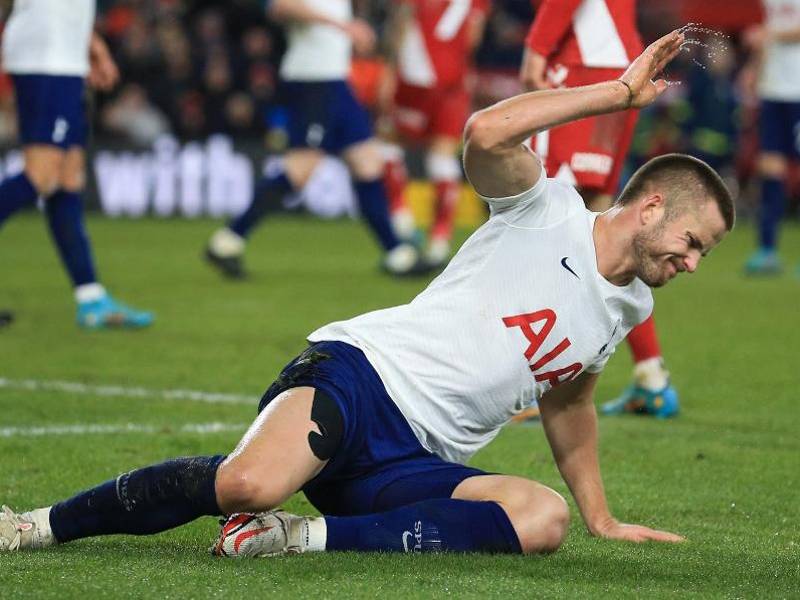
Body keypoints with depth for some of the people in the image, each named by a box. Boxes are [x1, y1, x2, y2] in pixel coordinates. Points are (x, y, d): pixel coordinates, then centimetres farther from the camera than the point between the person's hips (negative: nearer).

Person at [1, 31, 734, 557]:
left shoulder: (629, 306, 22)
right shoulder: (548, 213, 1)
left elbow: (567, 402, 39)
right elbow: (487, 134, -20)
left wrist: (600, 515, 43)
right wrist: (619, 92, -15)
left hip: (414, 461, 7)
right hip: (358, 376, -6)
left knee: (545, 518, -25)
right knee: (248, 484, -37)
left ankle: (309, 536, -24)